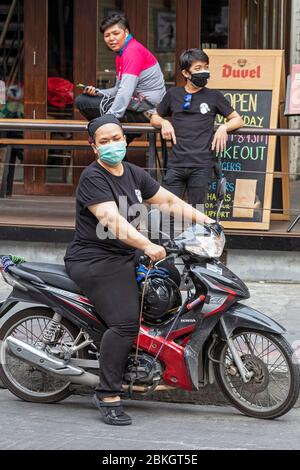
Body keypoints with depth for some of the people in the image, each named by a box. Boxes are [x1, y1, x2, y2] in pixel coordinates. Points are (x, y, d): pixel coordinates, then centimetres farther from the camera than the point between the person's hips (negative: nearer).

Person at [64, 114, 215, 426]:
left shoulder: (134, 174, 12)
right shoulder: (93, 177, -14)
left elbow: (167, 200, 19)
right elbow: (112, 219, -27)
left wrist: (202, 218, 7)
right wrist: (147, 246, -38)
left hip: (125, 256, 9)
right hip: (94, 260, -9)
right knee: (126, 322, -22)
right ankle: (108, 396, -17)